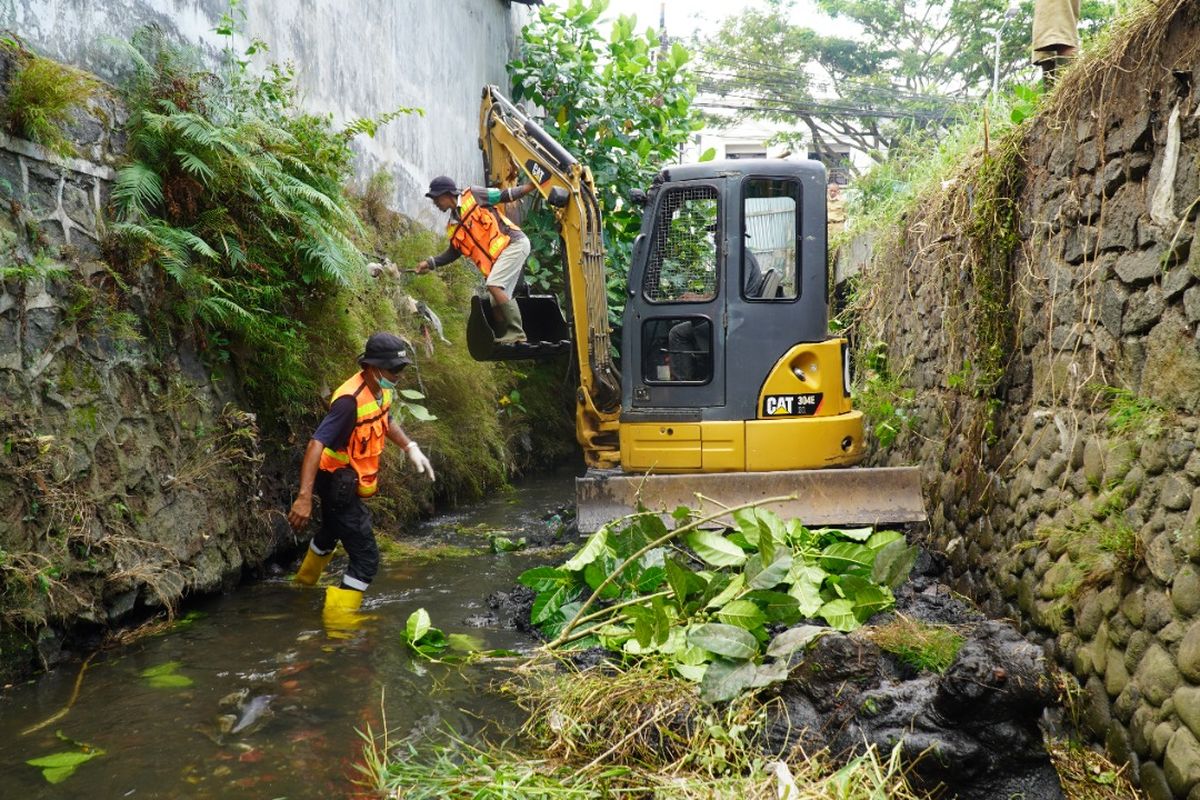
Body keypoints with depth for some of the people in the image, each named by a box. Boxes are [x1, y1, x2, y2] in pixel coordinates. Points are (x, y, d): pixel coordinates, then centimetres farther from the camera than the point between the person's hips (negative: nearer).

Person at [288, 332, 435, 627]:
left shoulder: (382, 388, -4)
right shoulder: (350, 400, -31)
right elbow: (316, 443, -38)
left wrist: (411, 448, 5)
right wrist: (304, 497, -46)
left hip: (350, 482, 10)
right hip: (338, 484, -10)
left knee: (331, 533, 34)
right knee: (366, 558, -10)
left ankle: (305, 581, 60)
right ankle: (338, 621, 1)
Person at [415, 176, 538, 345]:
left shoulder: (473, 196, -3)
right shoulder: (453, 226, 16)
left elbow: (504, 195, -2)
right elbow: (454, 252, 21)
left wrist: (531, 186, -9)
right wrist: (430, 263, 12)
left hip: (514, 243, -8)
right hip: (498, 258, 8)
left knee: (494, 286, -23)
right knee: (497, 305, 4)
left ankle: (516, 332, -20)